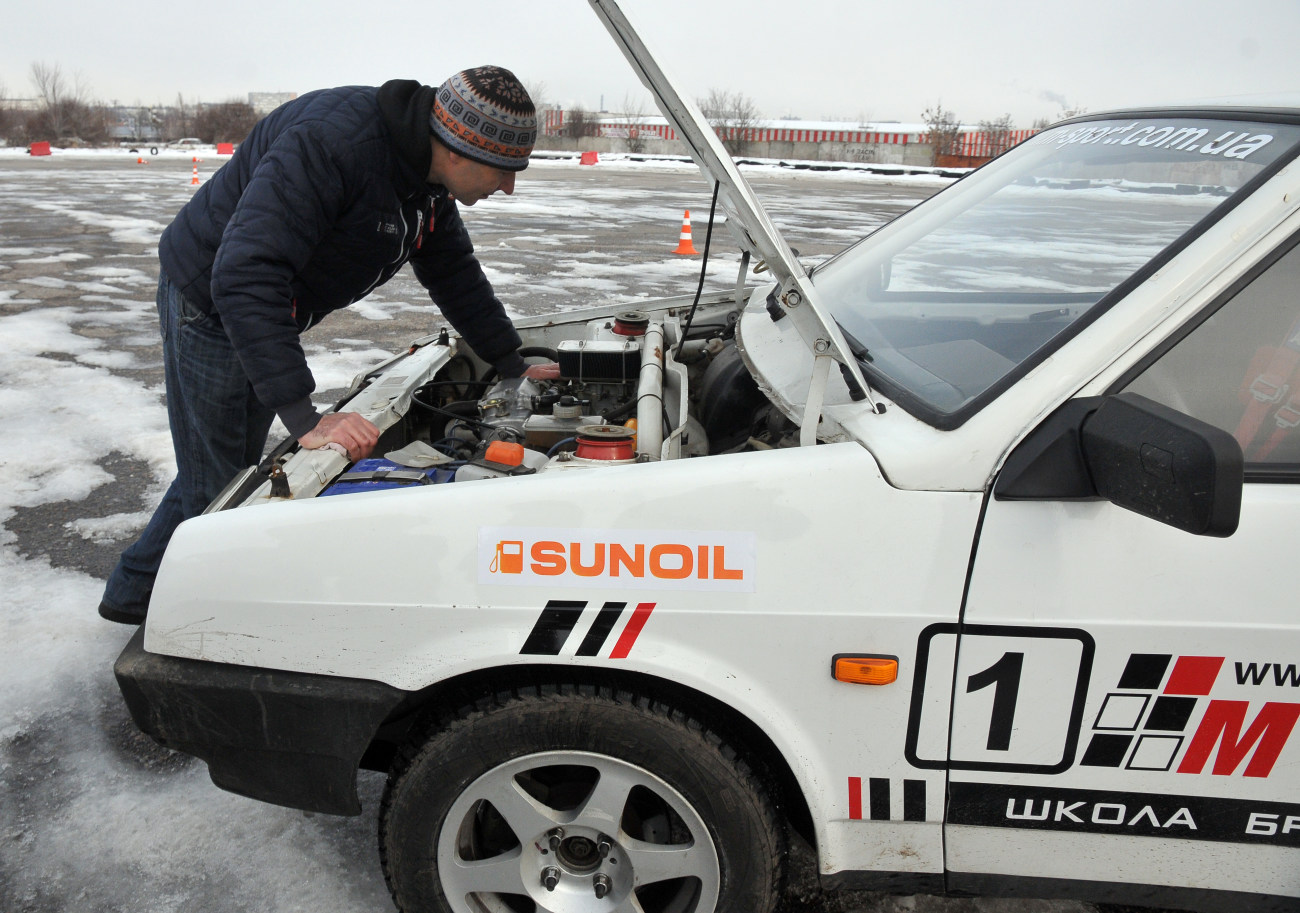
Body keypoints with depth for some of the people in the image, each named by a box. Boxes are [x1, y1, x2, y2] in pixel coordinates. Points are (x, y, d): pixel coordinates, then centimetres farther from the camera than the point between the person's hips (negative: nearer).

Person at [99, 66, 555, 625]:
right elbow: (244, 279, -41)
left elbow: (455, 273, 11)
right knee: (217, 485, -1)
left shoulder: (427, 175, -4)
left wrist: (512, 367, 11)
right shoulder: (330, 143, -34)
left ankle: (134, 593, 35)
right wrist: (304, 418, -45)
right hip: (209, 302, -9)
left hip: (271, 312, 9)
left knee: (237, 467, 17)